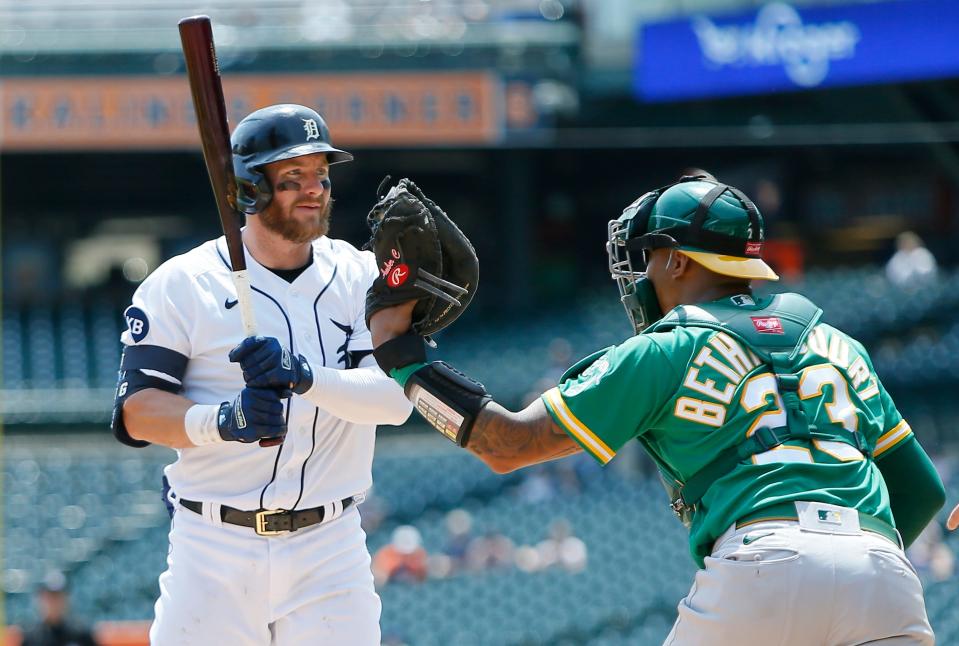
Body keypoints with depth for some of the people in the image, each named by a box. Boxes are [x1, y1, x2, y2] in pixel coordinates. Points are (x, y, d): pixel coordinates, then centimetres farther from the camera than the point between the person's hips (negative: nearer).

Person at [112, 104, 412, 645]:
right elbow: (138, 411, -7)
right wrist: (224, 421, -26)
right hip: (214, 548, -2)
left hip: (330, 551, 2)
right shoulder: (181, 283, -1)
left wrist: (302, 376, -26)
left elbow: (396, 396, -9)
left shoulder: (361, 278, 5)